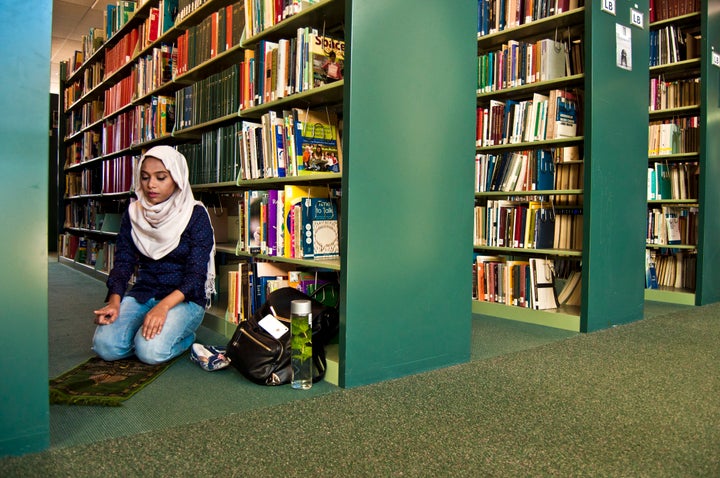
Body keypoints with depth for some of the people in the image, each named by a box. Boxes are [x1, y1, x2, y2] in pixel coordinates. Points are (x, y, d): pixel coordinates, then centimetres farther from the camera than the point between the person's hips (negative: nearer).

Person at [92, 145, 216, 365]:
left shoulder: (195, 215, -8)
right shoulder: (133, 214, 6)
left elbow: (196, 274, -14)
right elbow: (123, 262, 3)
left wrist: (163, 306, -29)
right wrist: (114, 302, -16)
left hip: (184, 298, -4)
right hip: (142, 293, 4)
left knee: (151, 350, -27)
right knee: (105, 346, -20)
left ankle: (186, 338, 3)